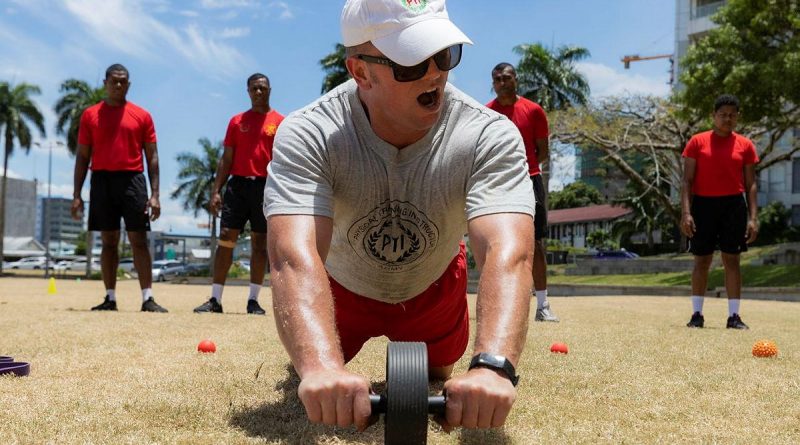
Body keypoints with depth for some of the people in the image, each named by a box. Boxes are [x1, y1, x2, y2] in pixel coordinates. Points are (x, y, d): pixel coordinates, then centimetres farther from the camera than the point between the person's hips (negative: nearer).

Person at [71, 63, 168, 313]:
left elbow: (152, 157, 4)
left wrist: (155, 194, -5)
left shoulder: (142, 116, 6)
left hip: (132, 180, -1)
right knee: (108, 241, 5)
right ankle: (110, 299, 11)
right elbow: (82, 156, 9)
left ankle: (148, 299, -5)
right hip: (102, 181, 1)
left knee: (139, 241, -4)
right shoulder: (90, 115, 9)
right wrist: (76, 194, 2)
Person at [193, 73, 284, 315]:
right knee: (225, 238, -3)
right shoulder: (237, 121, 11)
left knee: (260, 243, 3)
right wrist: (216, 190, 2)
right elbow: (226, 159, 10)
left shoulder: (280, 122, 5)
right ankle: (215, 299, 1)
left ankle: (253, 300, 9)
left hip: (265, 187, -1)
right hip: (238, 184, 2)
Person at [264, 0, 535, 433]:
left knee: (438, 386, 21)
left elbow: (508, 253, -49)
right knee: (315, 386, 16)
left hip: (433, 288, 1)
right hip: (342, 287, -1)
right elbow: (295, 255, -50)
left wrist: (493, 365, -67)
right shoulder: (307, 134, -36)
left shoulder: (491, 135, -35)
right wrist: (321, 368, -69)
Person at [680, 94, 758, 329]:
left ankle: (734, 316, 7)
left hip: (733, 205, 1)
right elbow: (687, 180, 0)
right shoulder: (697, 142, 2)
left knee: (731, 260, 1)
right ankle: (697, 314, 13)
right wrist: (686, 213, -10)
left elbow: (751, 184, 7)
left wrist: (753, 217, -3)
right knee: (701, 260, 4)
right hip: (703, 204, -1)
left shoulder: (745, 145, 7)